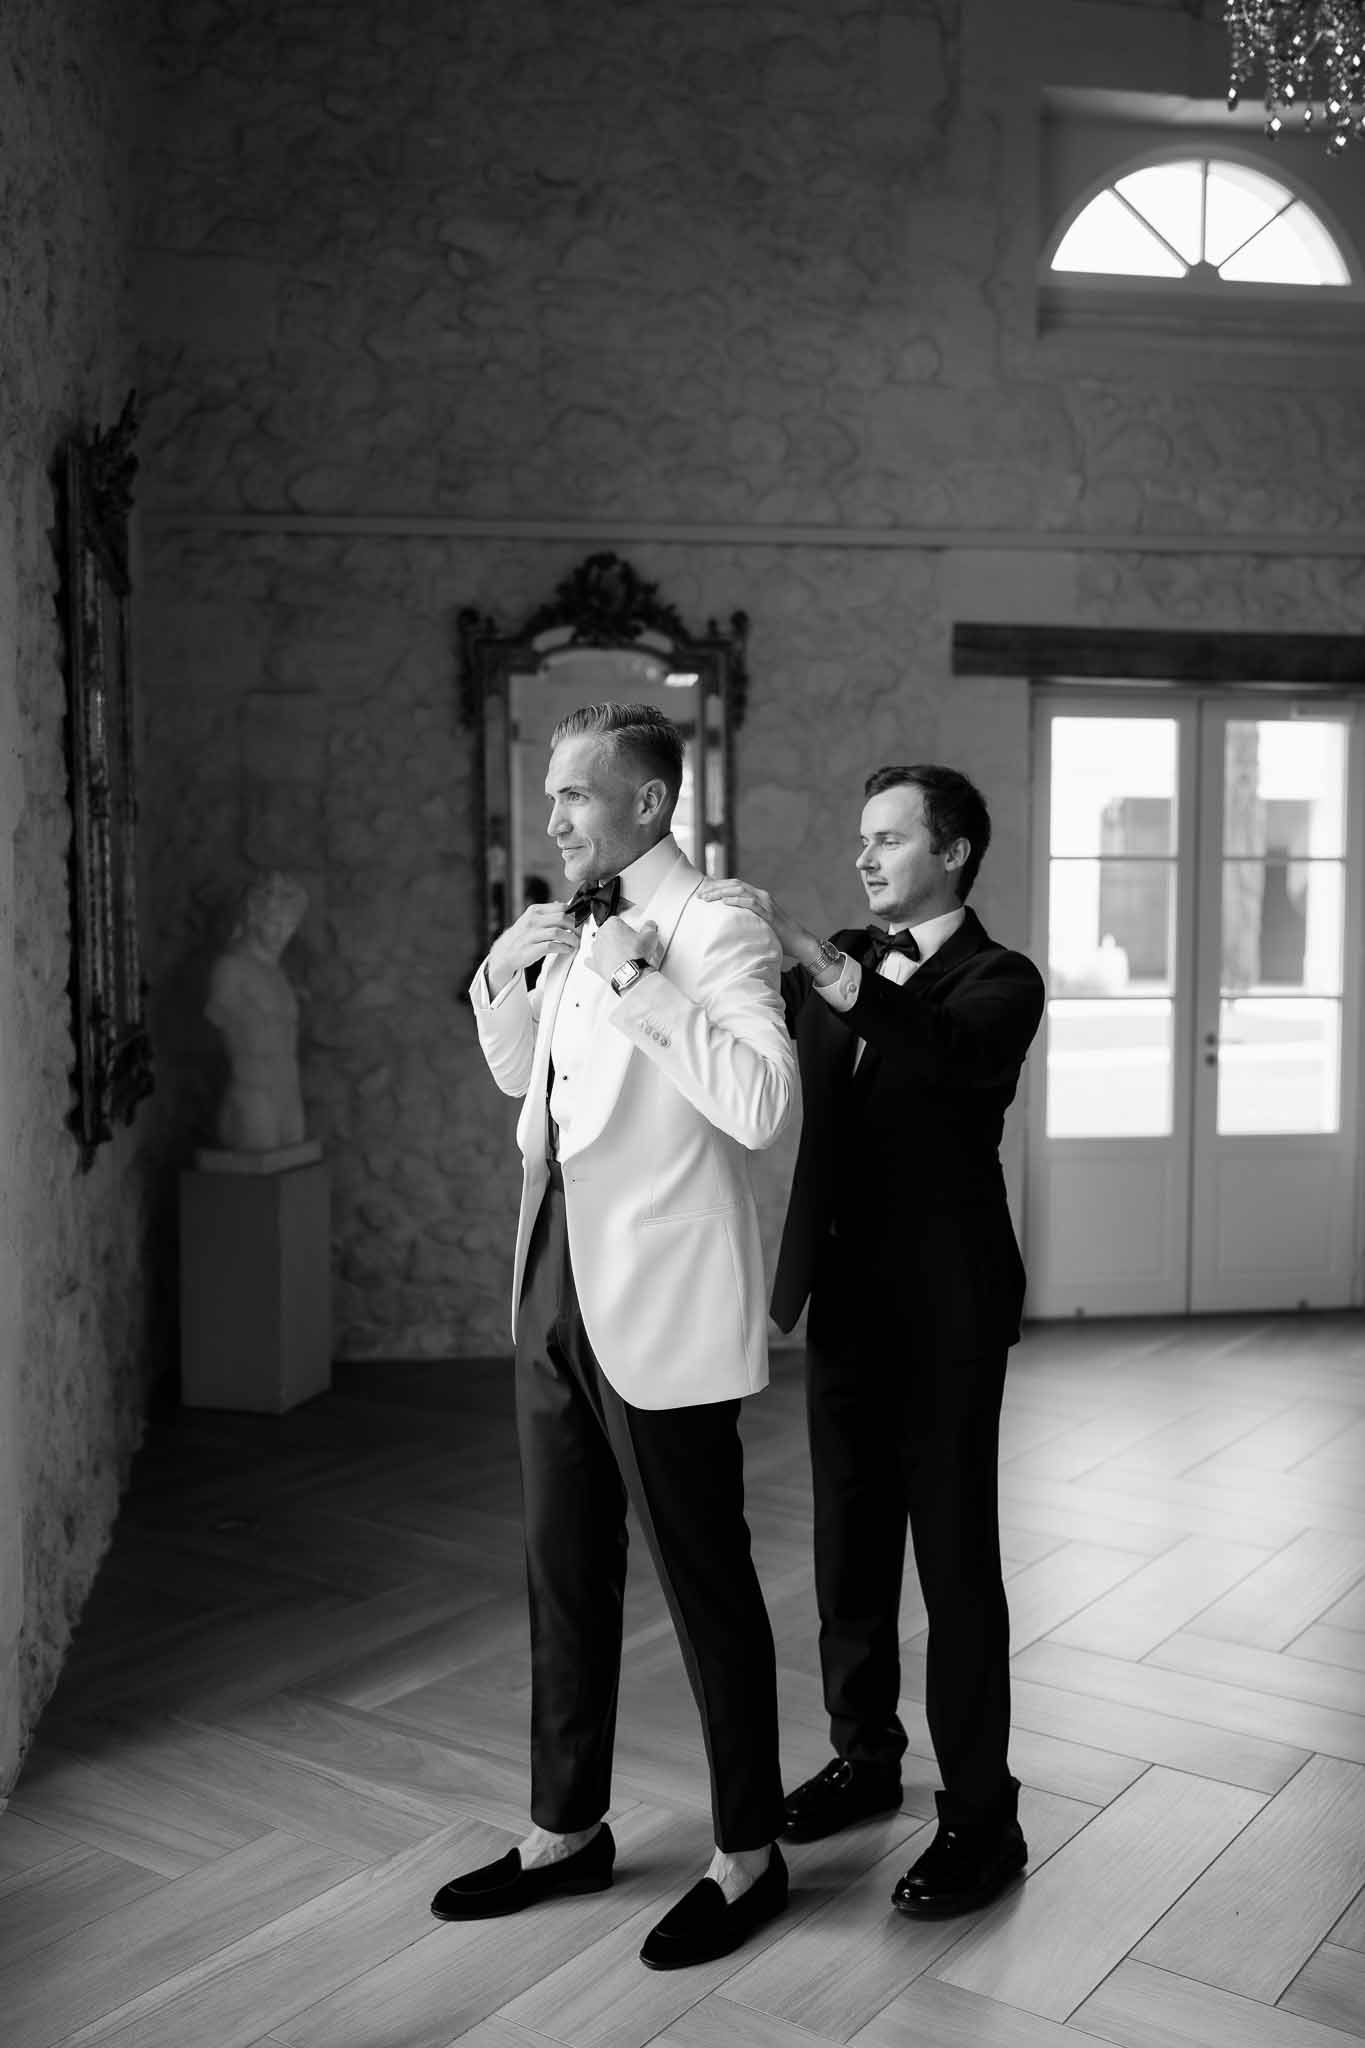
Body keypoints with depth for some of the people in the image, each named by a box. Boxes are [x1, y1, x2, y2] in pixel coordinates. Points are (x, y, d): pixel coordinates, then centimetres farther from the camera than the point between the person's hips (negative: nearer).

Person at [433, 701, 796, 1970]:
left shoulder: (716, 935, -13)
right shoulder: (574, 932, 10)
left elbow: (762, 1104, -27)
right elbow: (520, 1076, 23)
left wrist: (640, 986, -26)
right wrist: (502, 978, 6)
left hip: (656, 1310, -8)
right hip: (557, 1291, 8)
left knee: (704, 1583, 5)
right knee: (562, 1576, 18)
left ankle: (748, 1856, 23)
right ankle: (566, 1830, 35)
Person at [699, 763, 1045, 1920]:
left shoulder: (1000, 983, -7)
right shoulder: (843, 965, 11)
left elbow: (940, 1059, -28)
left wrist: (807, 952, -35)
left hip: (945, 1308, -6)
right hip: (845, 1298, 6)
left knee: (956, 1558, 1)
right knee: (850, 1546, 16)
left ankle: (980, 1818, 13)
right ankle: (864, 1757, 33)